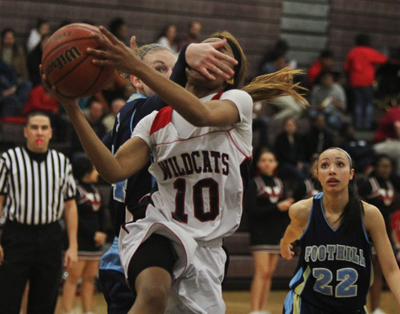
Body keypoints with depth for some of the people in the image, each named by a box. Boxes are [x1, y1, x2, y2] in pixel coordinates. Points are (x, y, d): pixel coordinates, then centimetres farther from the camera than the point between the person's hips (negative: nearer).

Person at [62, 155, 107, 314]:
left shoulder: (95, 189, 16)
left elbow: (101, 213, 18)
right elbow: (74, 217, -13)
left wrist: (102, 233, 2)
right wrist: (93, 234, -12)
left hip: (94, 241, 7)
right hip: (79, 241, -7)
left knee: (89, 278, 7)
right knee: (73, 277, -9)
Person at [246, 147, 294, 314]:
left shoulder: (279, 183, 12)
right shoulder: (254, 183, -4)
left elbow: (285, 211, 15)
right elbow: (251, 210, -14)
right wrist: (276, 208, -18)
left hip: (277, 232, 5)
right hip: (260, 233, -5)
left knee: (269, 274, 6)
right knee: (262, 272, -13)